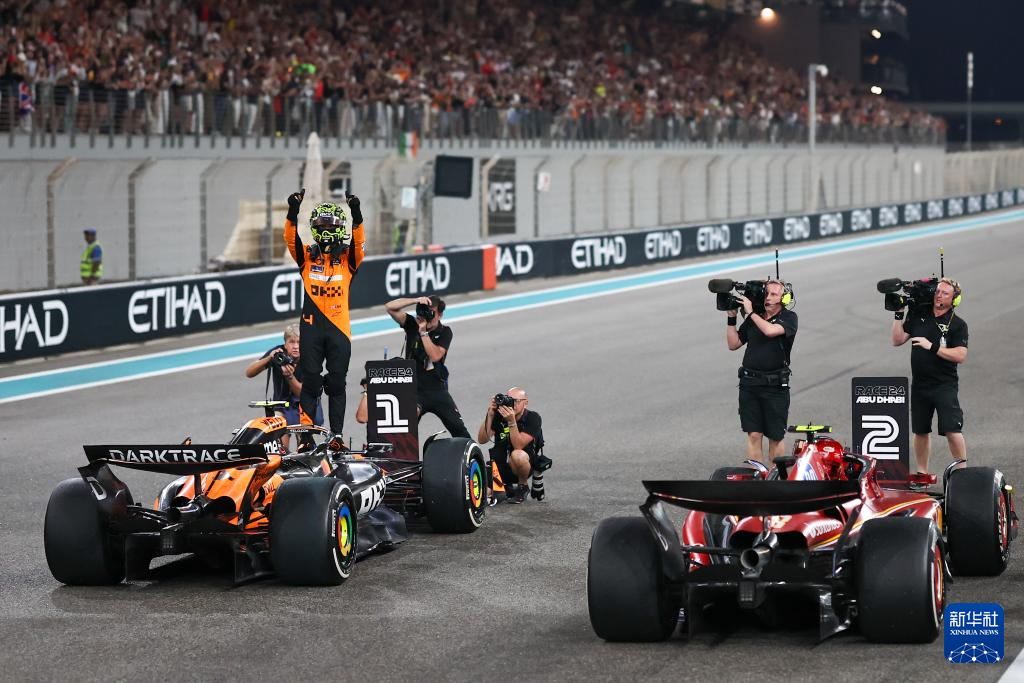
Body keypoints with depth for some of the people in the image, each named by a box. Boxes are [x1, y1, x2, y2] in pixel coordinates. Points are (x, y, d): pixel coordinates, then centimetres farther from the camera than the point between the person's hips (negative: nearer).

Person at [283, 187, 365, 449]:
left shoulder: (348, 257, 6)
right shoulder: (306, 256, 8)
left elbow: (359, 242, -12)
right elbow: (291, 240, -9)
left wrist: (356, 213, -26)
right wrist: (293, 211, -24)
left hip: (339, 328, 0)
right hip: (311, 327, 0)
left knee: (336, 384, 4)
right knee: (310, 382, -1)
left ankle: (337, 436, 9)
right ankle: (305, 435, 2)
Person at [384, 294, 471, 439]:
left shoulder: (444, 332, -2)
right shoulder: (412, 324, -1)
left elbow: (435, 355, -18)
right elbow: (389, 307, -13)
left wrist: (423, 332, -21)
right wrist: (416, 301, -22)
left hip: (437, 390, 0)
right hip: (413, 389, 0)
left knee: (459, 430, 1)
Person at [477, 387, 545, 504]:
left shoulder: (532, 418, -15)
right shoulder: (498, 416, -5)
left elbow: (518, 446, -26)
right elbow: (482, 439, -15)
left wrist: (511, 421, -36)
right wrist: (490, 415, -24)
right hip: (500, 466, 4)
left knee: (517, 455, -38)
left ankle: (523, 486, -8)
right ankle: (508, 488, 16)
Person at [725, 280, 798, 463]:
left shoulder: (789, 318, -2)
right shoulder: (753, 319, 11)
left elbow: (770, 330, -22)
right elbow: (733, 344, 14)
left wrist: (750, 312, -11)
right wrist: (731, 318, 6)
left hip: (775, 386, -3)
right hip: (749, 383, 3)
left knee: (775, 437, 5)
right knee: (754, 435, -2)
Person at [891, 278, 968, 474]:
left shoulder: (958, 324, -4)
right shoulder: (919, 315, 8)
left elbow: (961, 355, -14)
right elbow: (897, 340, 9)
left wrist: (932, 347, -19)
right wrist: (899, 315, -1)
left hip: (945, 384, -4)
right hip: (919, 384, 4)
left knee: (952, 430, -13)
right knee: (920, 431, 11)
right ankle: (922, 472, 23)